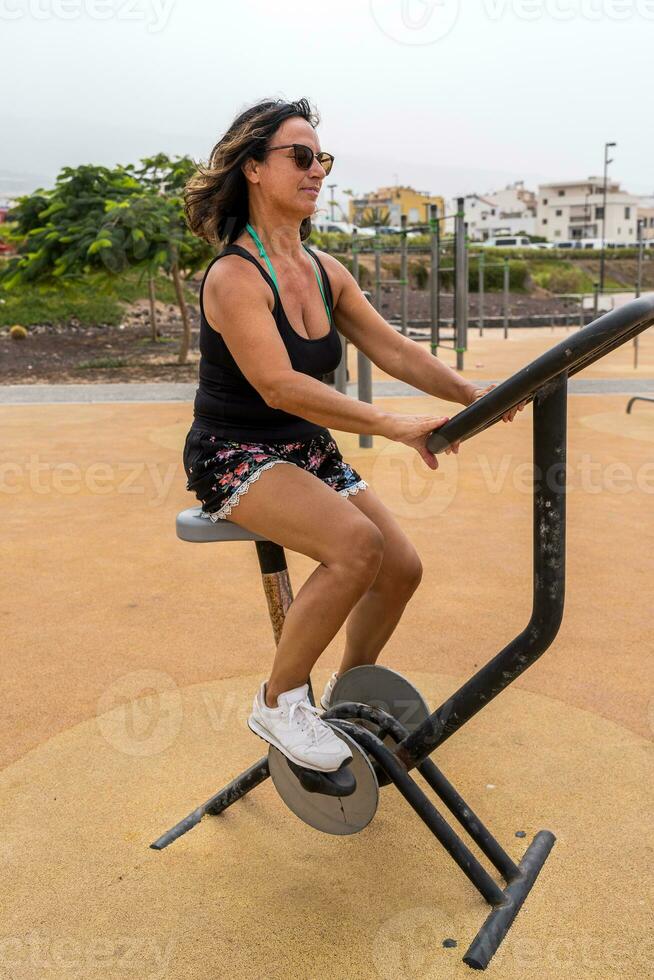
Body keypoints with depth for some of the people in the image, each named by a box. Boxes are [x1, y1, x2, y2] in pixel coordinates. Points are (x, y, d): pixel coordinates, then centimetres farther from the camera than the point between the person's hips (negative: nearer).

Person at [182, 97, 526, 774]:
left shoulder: (325, 272, 6)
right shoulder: (234, 276, -18)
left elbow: (392, 348, 1)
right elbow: (279, 386, -30)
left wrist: (472, 394, -13)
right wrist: (392, 425, -36)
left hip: (307, 451, 8)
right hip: (235, 456, -7)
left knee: (402, 566, -2)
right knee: (356, 545, -30)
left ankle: (347, 691, 24)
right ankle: (279, 703, -9)